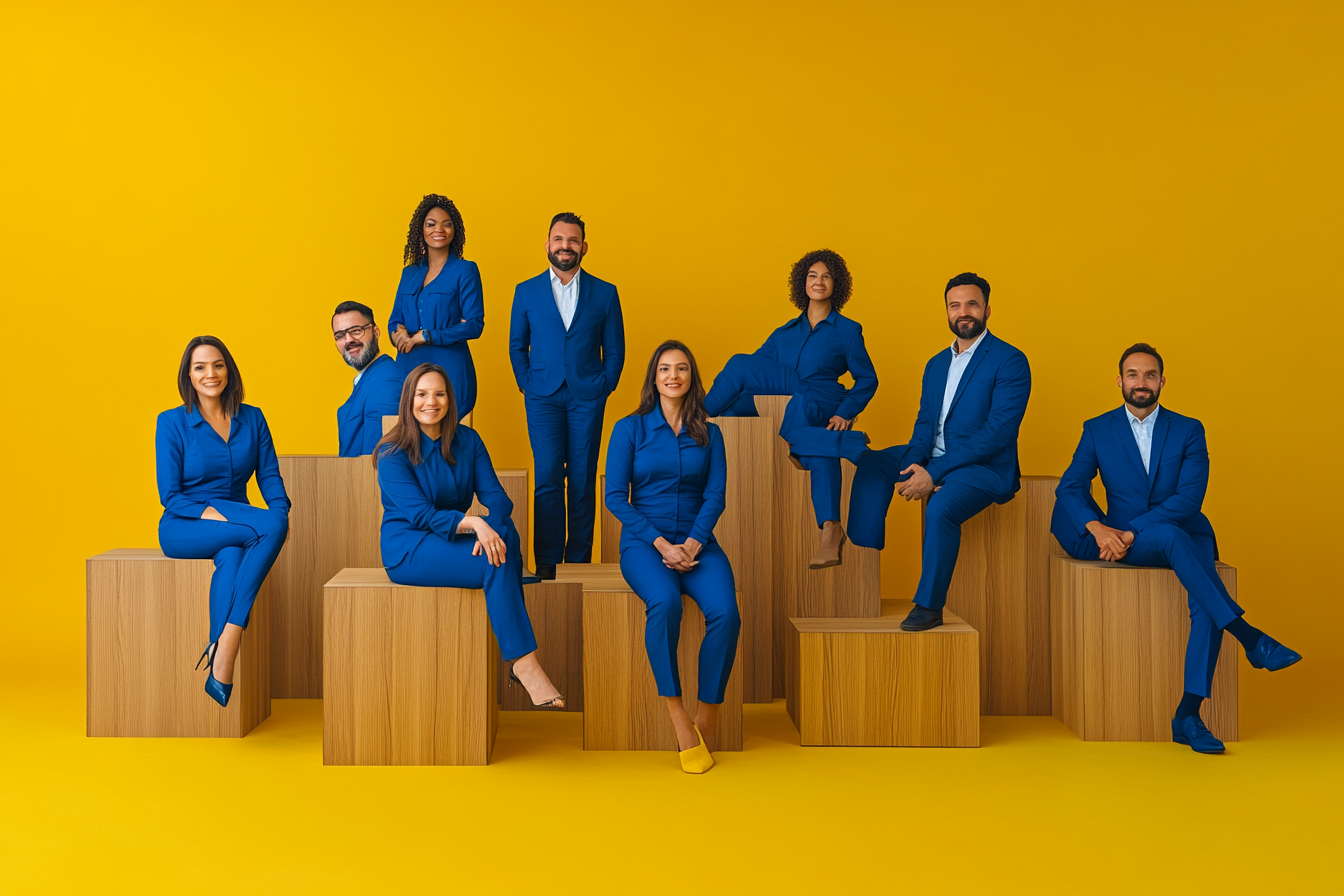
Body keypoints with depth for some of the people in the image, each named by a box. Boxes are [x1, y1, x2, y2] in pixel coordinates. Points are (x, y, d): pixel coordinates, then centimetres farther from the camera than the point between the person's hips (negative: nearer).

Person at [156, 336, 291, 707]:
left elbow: (269, 476, 5)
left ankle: (223, 651, -37)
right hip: (184, 528, -3)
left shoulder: (252, 419, 8)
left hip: (239, 525, 3)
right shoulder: (172, 422, -2)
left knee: (232, 557, -36)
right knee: (270, 527, -32)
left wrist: (281, 511, -16)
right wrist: (212, 515, -21)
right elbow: (170, 495, -5)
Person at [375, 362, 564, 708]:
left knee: (506, 535, -28)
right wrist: (473, 523, -36)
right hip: (407, 549, -5)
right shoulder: (393, 453, -8)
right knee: (495, 563, -30)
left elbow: (496, 496, -3)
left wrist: (491, 528, -26)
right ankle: (525, 662, -27)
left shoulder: (467, 440, 6)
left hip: (457, 539, 5)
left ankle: (518, 661, -28)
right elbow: (420, 514, -19)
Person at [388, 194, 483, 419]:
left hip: (449, 369, -4)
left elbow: (475, 324, -8)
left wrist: (425, 337, -11)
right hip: (408, 368, 4)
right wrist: (399, 332, -6)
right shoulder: (410, 273, 16)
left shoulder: (465, 270, 1)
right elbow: (394, 321, 18)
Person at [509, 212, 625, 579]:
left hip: (587, 397, 0)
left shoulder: (605, 293, 7)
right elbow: (517, 346, 13)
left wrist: (604, 387, 0)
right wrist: (527, 385, 4)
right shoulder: (526, 291, 9)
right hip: (543, 397, 0)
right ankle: (546, 563, -2)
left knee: (582, 481, 1)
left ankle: (578, 561, 8)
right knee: (547, 479, -7)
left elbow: (615, 349, 9)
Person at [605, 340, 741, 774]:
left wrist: (693, 543, -13)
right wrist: (661, 543, -12)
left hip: (697, 542, 2)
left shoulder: (708, 435, 13)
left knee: (725, 612, -28)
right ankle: (678, 718, -24)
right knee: (665, 602, -35)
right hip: (643, 542, -2)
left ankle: (708, 719, -14)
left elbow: (715, 496, 5)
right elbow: (615, 496, -1)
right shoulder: (629, 429, 6)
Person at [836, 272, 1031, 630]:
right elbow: (925, 423, 12)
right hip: (933, 457, 8)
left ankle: (929, 605, -17)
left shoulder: (1010, 362, -8)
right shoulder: (936, 364, 16)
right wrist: (912, 464, -13)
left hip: (984, 466, -7)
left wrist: (934, 473, -22)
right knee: (871, 462, -10)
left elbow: (998, 432, -17)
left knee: (941, 506, -33)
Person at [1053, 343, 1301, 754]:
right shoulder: (1097, 430, 8)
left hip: (1186, 536, 1)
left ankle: (1188, 714, -26)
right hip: (1126, 541, -1)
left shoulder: (1188, 431, 6)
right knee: (1172, 537, -35)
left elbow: (1189, 498, -7)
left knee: (1206, 602, -27)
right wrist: (1098, 528, -24)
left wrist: (1131, 531, -20)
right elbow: (1069, 488, -3)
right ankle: (1249, 638, -31)